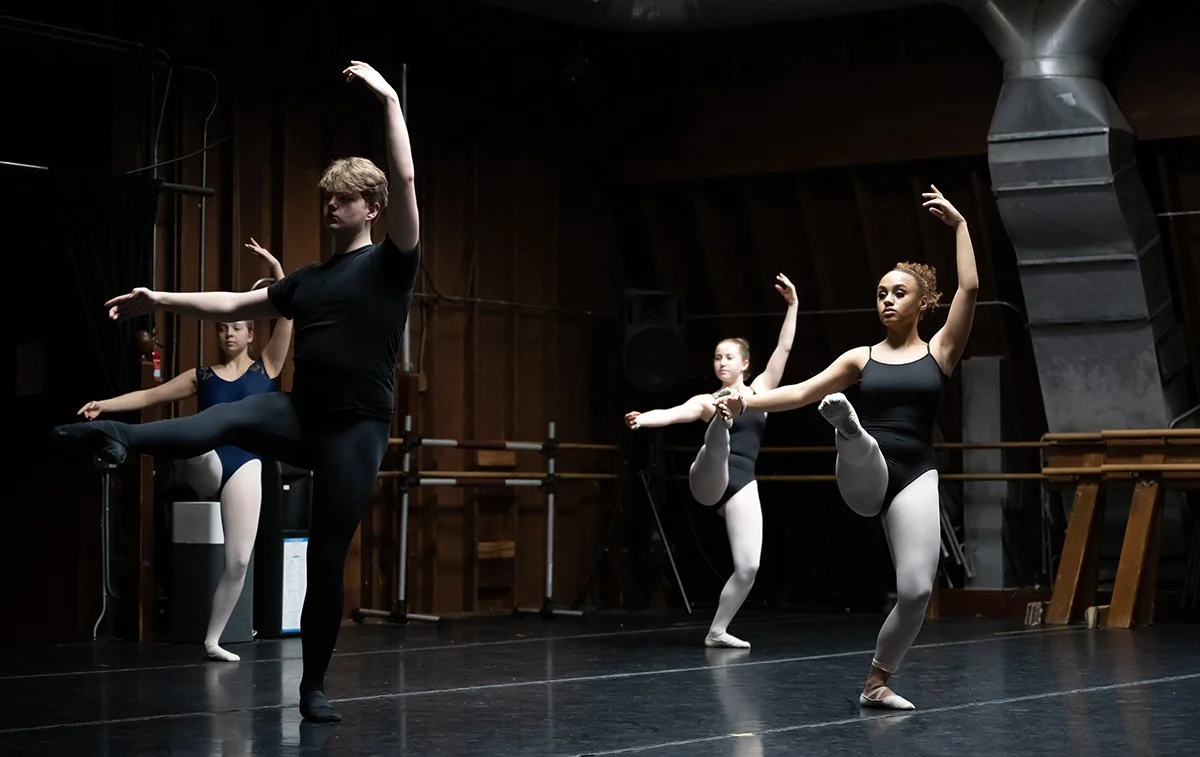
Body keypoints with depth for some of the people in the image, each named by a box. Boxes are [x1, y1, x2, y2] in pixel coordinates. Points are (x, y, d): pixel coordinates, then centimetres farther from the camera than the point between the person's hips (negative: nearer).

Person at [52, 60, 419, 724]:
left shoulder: (389, 262, -1)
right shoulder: (308, 280, 18)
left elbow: (405, 180, -13)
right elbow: (233, 306, 25)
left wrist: (389, 99, -15)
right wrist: (161, 301, 19)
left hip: (357, 428, -4)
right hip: (298, 414, 5)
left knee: (327, 557, -2)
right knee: (219, 423, -27)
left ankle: (314, 687, 10)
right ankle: (119, 436, -55)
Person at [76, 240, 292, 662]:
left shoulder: (266, 368, 9)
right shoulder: (202, 377, 14)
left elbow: (288, 313, 0)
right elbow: (149, 396, 10)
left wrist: (274, 266, -6)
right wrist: (105, 404, -3)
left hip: (244, 466, -1)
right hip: (206, 464, 1)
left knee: (238, 560, -6)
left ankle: (212, 640, 5)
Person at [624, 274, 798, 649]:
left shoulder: (760, 389, 17)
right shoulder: (707, 399, 12)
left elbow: (784, 348, 11)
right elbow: (674, 413, -8)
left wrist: (792, 305, 4)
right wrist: (643, 419, -29)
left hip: (742, 482, 2)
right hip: (709, 479, -2)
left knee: (749, 566, -8)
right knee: (713, 409, -31)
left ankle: (717, 631, 7)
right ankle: (721, 416, -70)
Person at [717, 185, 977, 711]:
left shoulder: (940, 352, 8)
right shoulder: (862, 359, 13)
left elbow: (970, 288, -3)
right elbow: (801, 391, 9)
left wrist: (959, 225, -3)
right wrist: (746, 402, -3)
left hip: (914, 478, -1)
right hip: (864, 475, 1)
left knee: (916, 589, -10)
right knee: (860, 442, -36)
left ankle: (877, 682, 7)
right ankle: (845, 424, -74)